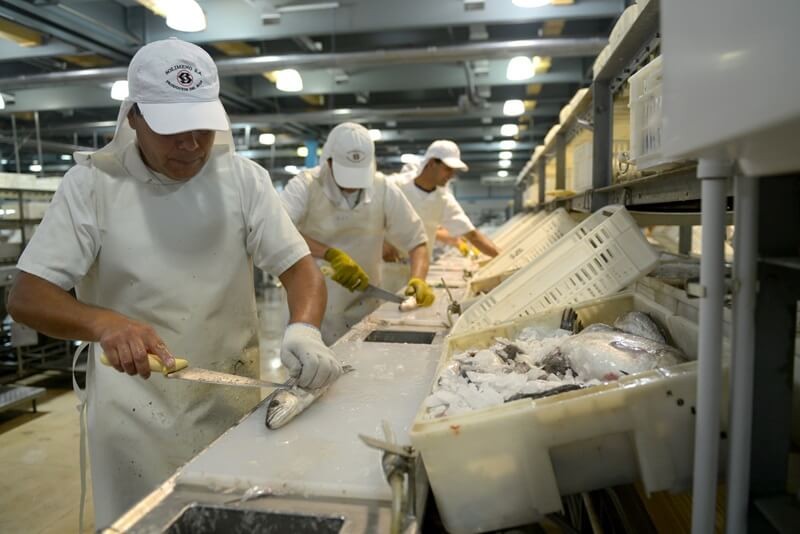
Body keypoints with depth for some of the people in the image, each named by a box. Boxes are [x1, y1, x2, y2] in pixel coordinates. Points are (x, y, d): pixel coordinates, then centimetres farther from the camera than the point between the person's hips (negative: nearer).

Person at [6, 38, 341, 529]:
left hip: (233, 400, 2)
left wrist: (305, 329, -29)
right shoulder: (92, 184, -8)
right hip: (134, 409, -1)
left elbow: (299, 265, -8)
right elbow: (27, 296, -10)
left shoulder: (244, 179, -5)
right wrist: (105, 322, -30)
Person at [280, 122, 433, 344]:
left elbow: (416, 241, -1)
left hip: (364, 310, 3)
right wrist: (330, 254, -37)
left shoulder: (384, 192, -5)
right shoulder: (305, 186, -13)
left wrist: (418, 280, -18)